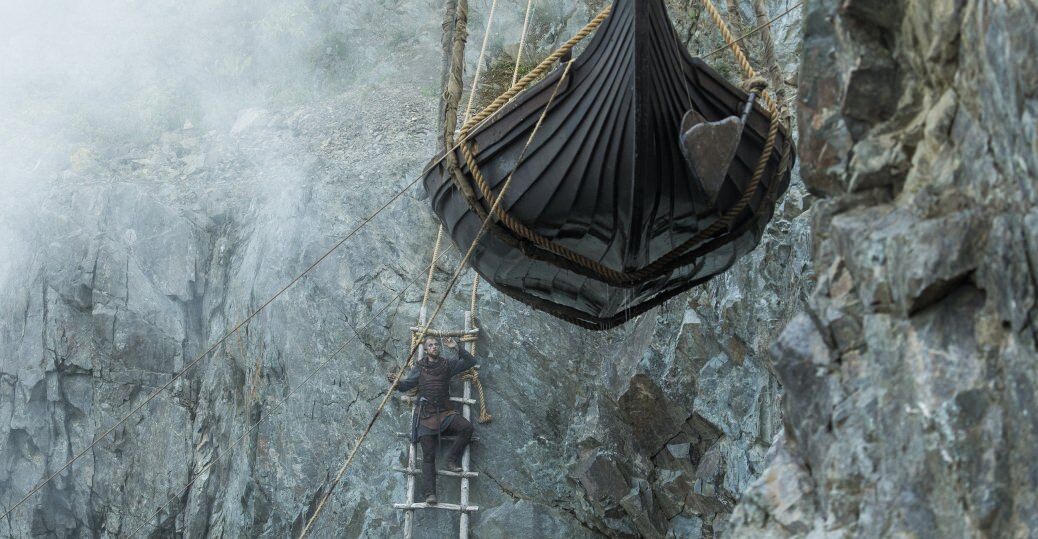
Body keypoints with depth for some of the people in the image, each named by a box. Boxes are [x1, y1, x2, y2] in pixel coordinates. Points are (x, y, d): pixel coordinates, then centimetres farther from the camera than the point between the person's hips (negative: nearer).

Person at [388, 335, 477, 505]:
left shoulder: (448, 364, 8)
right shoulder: (419, 367, 6)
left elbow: (470, 362, 6)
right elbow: (406, 385, 4)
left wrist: (456, 348, -7)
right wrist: (395, 382, -18)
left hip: (445, 412, 2)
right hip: (426, 414, -2)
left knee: (466, 427, -26)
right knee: (428, 456, -8)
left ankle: (452, 460, -8)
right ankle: (429, 494, -10)